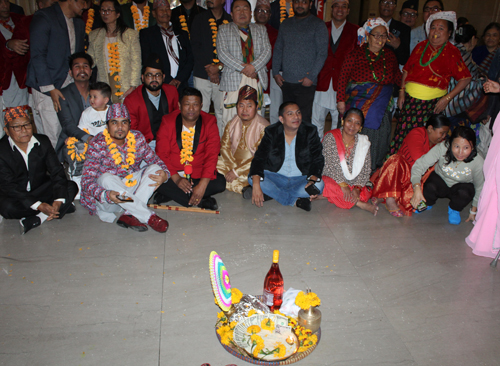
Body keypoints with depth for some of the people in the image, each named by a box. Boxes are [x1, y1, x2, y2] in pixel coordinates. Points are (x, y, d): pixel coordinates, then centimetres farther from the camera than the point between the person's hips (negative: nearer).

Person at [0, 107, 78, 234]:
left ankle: (36, 220, -27)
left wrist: (58, 201, -28)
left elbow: (57, 172, -10)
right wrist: (39, 205, -32)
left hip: (41, 189, 3)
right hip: (16, 195, -3)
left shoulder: (43, 142, -6)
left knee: (71, 187, -19)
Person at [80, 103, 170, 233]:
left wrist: (164, 174, -21)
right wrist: (106, 195, -42)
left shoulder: (137, 138, -3)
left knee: (154, 168, -14)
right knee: (107, 178, -34)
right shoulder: (97, 144, -14)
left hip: (131, 191, 4)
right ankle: (149, 217, -35)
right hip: (106, 201, -4)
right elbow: (87, 181, -21)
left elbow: (155, 161, 4)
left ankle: (129, 215, -30)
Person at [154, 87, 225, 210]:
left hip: (198, 175, 1)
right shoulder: (167, 122, -4)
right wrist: (176, 179, -23)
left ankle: (170, 194, -18)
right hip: (172, 174, 0)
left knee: (220, 183, -25)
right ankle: (200, 202, -20)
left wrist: (202, 185, -24)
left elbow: (212, 155, -12)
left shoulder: (209, 122, -5)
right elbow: (162, 155, -7)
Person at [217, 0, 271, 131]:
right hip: (233, 79, -2)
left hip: (257, 79, 3)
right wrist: (242, 68, -11)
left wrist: (253, 66, -11)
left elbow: (267, 51, 8)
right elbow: (222, 53, -1)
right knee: (229, 117, -10)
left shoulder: (260, 29, 21)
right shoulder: (224, 30, 12)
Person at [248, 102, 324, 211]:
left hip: (301, 179, 0)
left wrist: (313, 180, -29)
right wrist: (256, 185, -30)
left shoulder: (310, 132, -2)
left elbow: (318, 160, -6)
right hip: (275, 177, 1)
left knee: (319, 185, -31)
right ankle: (295, 201, -27)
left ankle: (271, 193, -26)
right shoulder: (271, 132, -2)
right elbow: (259, 158, -11)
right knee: (252, 177, -27)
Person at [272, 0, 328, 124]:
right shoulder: (285, 24, 17)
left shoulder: (318, 25, 1)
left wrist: (311, 76, -12)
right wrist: (276, 72, 8)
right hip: (286, 81, 5)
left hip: (306, 82, -5)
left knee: (304, 119, -8)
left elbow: (322, 53, -5)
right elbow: (278, 49, 19)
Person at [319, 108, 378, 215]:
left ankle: (325, 195, -16)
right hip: (332, 180, -4)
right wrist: (342, 184, -24)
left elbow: (366, 170, -1)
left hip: (353, 183, 4)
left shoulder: (364, 143, 3)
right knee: (331, 186, -37)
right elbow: (329, 164, -15)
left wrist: (357, 187, -18)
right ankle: (361, 204, -25)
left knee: (365, 194, -24)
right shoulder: (330, 137, -7)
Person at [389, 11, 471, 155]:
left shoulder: (452, 52, 0)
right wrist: (402, 92, 7)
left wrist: (447, 98, -7)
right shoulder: (421, 46, 11)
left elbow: (465, 78, 0)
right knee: (402, 132, -1)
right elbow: (407, 70, 16)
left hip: (432, 103, -3)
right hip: (410, 99, 3)